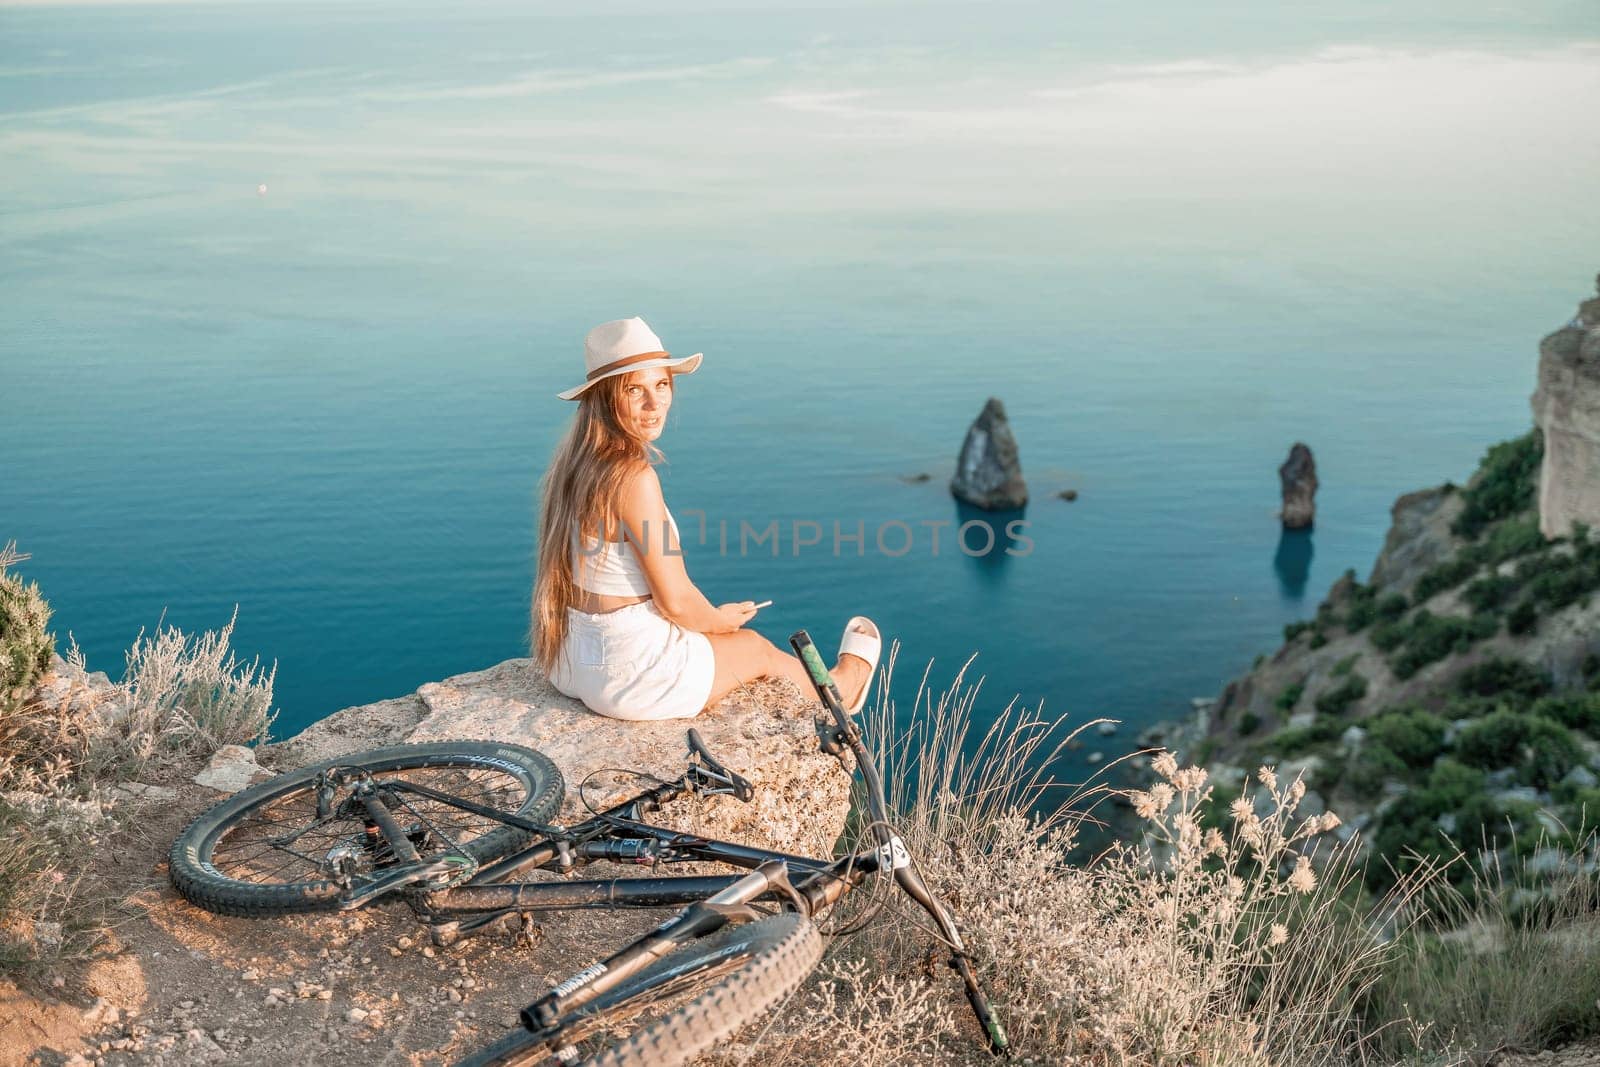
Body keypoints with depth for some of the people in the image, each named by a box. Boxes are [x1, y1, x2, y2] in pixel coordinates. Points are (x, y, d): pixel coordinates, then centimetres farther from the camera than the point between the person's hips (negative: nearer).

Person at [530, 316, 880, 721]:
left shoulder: (572, 460, 1)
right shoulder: (633, 476, -26)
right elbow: (676, 601, -21)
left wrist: (710, 617, 17)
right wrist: (722, 620, 2)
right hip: (629, 672, -8)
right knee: (757, 647, 21)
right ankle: (837, 690, 54)